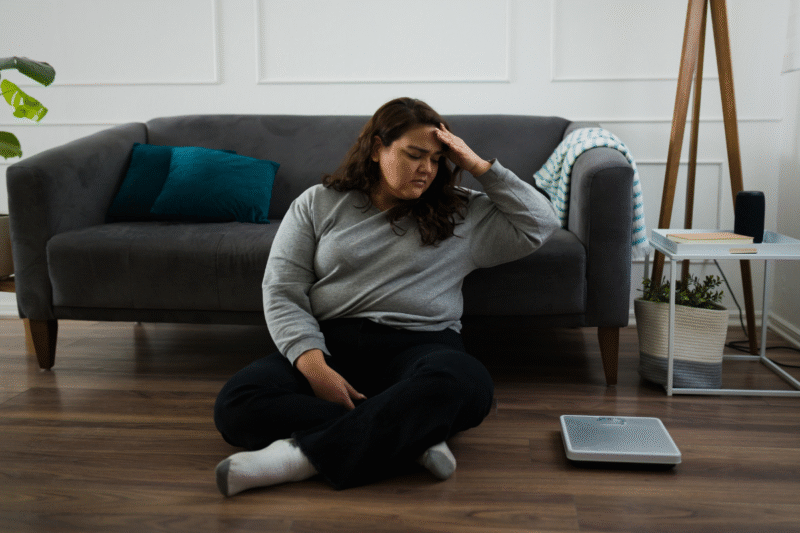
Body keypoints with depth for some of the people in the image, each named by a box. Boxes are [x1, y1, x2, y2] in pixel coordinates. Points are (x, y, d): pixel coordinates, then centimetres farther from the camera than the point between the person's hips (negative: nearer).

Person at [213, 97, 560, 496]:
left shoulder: (463, 214, 17)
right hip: (328, 343, 1)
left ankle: (304, 455, -33)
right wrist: (314, 365, -14)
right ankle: (412, 438, -28)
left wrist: (480, 166, 9)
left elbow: (541, 223, 14)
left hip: (420, 344, 0)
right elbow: (282, 291, 4)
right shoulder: (318, 204, 13)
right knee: (236, 402, -29)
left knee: (462, 383, -38)